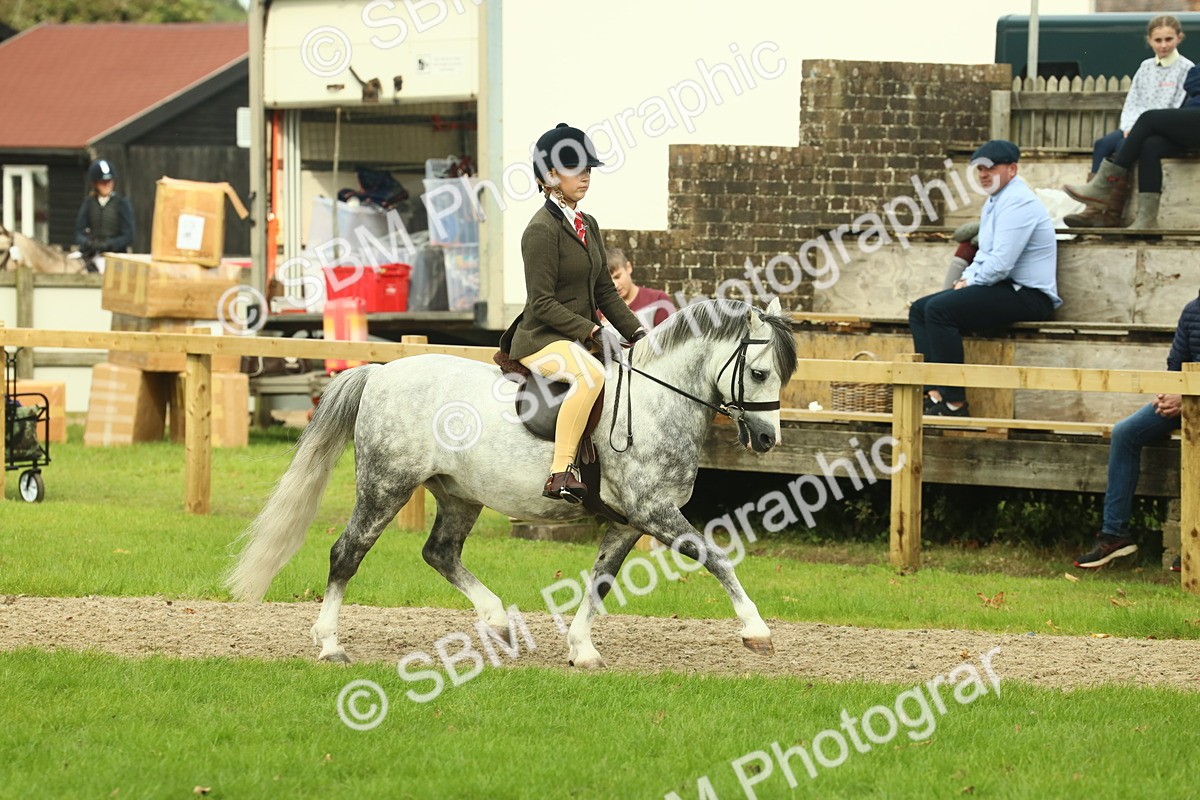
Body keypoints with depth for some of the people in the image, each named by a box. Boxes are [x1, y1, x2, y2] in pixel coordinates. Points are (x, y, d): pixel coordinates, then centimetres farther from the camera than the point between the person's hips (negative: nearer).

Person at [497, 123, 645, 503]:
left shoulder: (588, 226, 14)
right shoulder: (541, 230, -13)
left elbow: (605, 291, 16)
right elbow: (543, 303, -17)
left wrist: (637, 333, 3)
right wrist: (591, 331, -23)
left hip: (579, 339, 10)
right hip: (541, 339, -10)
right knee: (591, 374, -38)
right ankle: (560, 472, -39)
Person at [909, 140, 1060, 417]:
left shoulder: (1017, 202, -15)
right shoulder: (995, 201, 20)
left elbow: (1001, 263, -23)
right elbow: (985, 256, 27)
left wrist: (970, 283, -8)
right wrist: (965, 279, 7)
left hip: (1028, 296, -11)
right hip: (1004, 290, 11)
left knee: (939, 309, -25)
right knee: (919, 310, 6)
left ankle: (955, 403, -24)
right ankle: (934, 395, -8)